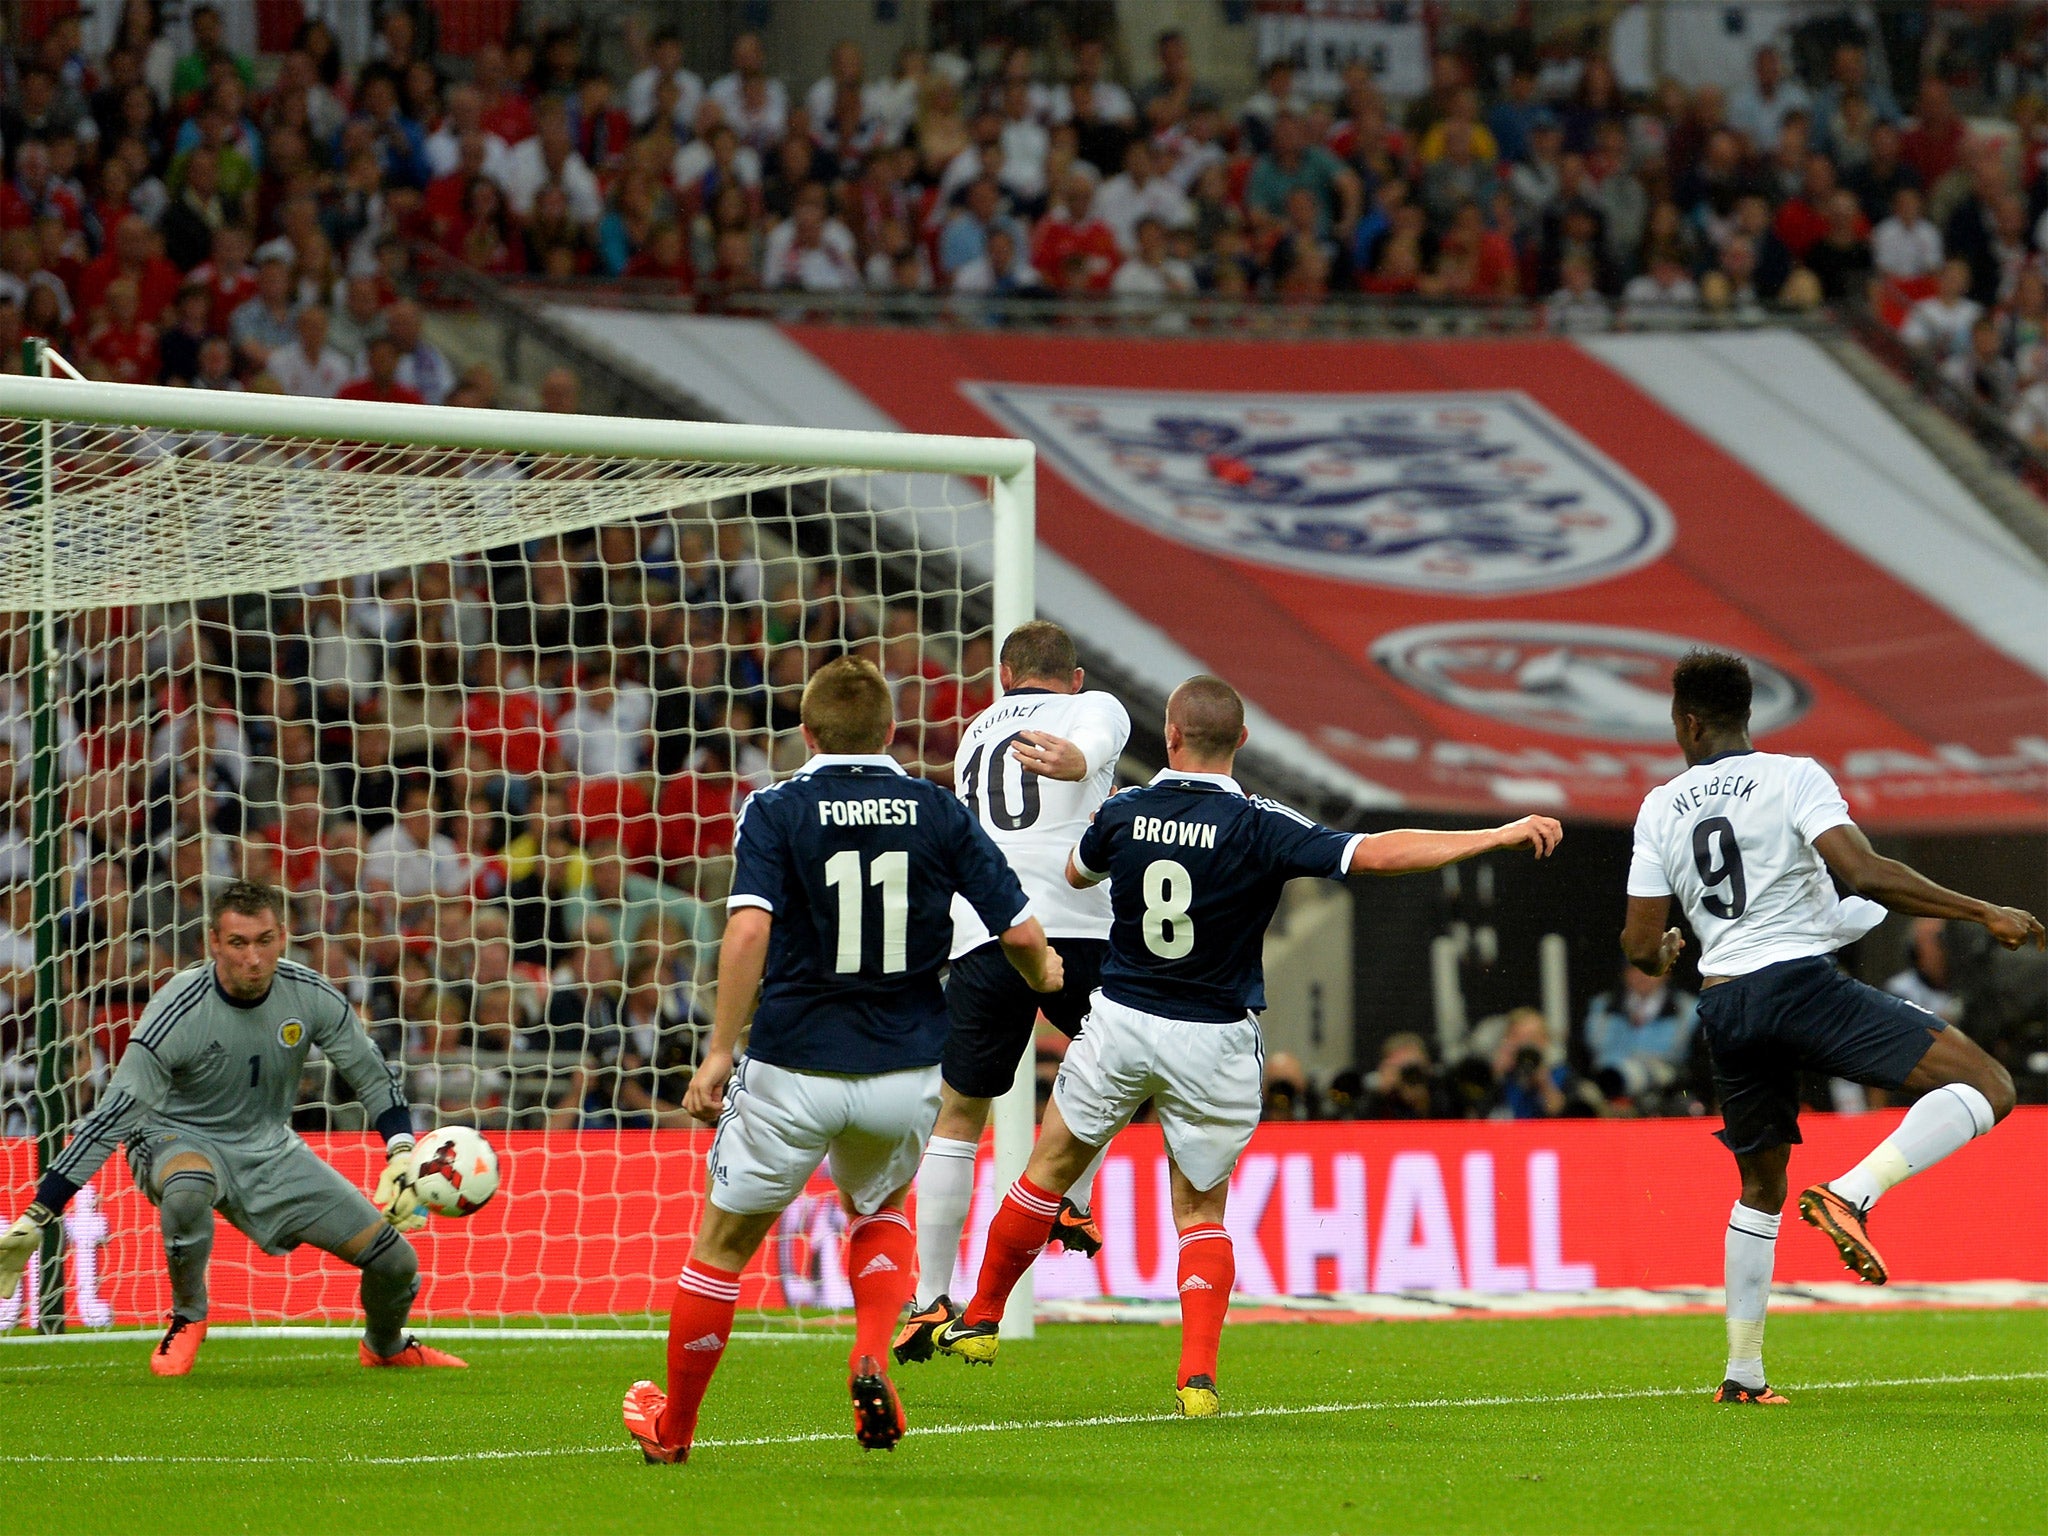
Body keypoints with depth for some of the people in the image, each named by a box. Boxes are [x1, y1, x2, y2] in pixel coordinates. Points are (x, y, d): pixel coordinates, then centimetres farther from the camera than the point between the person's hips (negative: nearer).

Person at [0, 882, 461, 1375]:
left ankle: (385, 1346, 34)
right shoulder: (177, 1014, -26)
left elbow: (373, 1076, 2)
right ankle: (188, 1317, -13)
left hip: (270, 1149, 4)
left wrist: (402, 1158, -14)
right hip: (180, 1142, -4)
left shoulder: (311, 996, -13)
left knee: (396, 1261, -3)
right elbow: (111, 1120, -26)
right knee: (187, 1190, -43)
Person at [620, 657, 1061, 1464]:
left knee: (724, 1241, 15)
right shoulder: (937, 811, 2)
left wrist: (720, 1051, -17)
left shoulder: (777, 811, -5)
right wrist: (1044, 975, 23)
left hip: (793, 1068, -3)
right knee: (879, 1208, 31)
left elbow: (749, 926, -20)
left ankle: (671, 1426, 26)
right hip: (906, 1071, 3)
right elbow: (1020, 930, 0)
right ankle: (873, 1355, 6)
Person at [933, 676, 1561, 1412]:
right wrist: (1505, 834, -22)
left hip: (1120, 1021, 1)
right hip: (1214, 1042, -1)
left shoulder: (1124, 814, -5)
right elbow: (1378, 853, -22)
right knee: (1201, 1212, 12)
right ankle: (1198, 1374, -4)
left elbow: (1076, 872, 17)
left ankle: (980, 1319, 32)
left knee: (1051, 1168, 21)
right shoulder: (1258, 827, -14)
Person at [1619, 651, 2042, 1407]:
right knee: (1988, 1087, -9)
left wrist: (1662, 951, 33)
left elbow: (1640, 949, 8)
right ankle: (1852, 1194, -28)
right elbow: (1865, 874, -17)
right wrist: (1984, 913, -13)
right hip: (1802, 983, -6)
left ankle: (1743, 1373, 22)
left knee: (1761, 1187, 24)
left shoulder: (1660, 809, 10)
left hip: (1724, 1005, 6)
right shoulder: (1793, 778, -3)